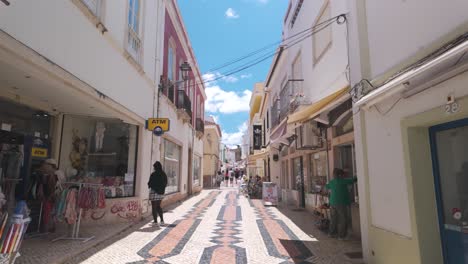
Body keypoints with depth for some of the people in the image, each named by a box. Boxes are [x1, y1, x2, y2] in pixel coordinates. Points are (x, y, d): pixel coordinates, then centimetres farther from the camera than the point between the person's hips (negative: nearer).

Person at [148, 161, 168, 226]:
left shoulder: (153, 175, -17)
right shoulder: (164, 174, 2)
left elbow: (150, 183, -13)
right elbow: (165, 183, 9)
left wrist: (149, 185, 9)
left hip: (154, 192, -6)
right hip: (161, 192, 6)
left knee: (154, 207, 5)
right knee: (158, 206, 20)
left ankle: (155, 222, 10)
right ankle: (162, 220, 18)